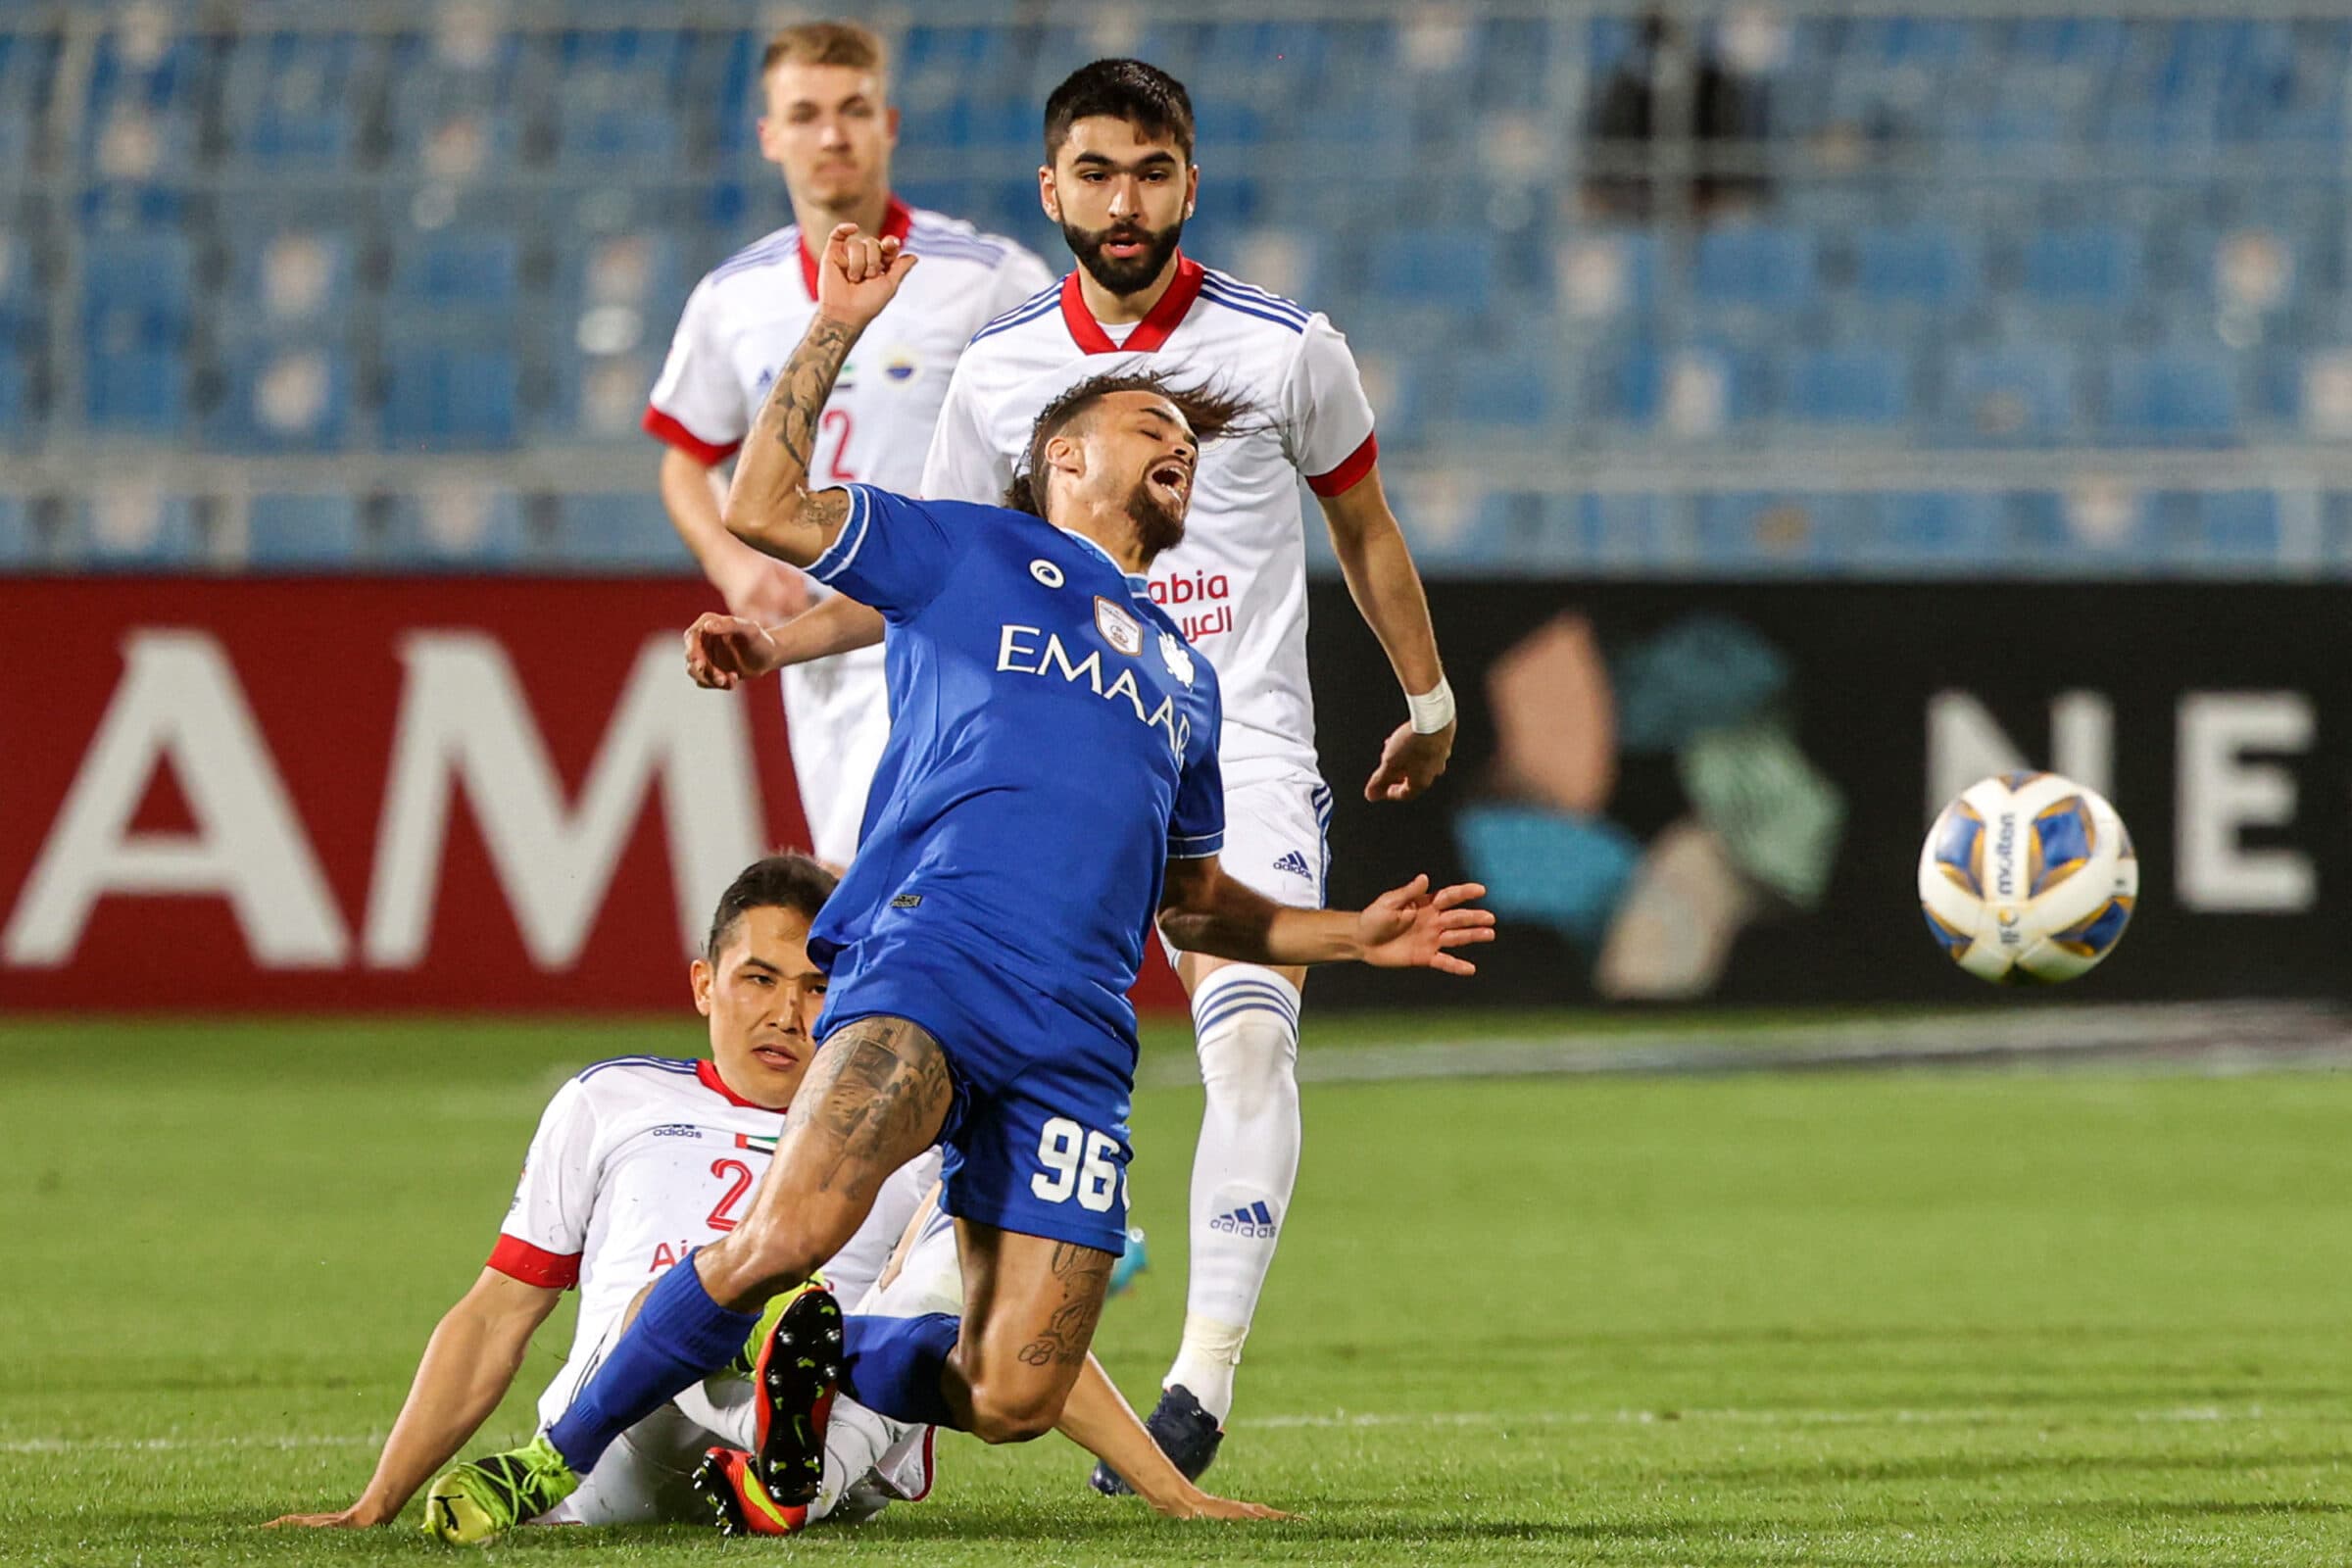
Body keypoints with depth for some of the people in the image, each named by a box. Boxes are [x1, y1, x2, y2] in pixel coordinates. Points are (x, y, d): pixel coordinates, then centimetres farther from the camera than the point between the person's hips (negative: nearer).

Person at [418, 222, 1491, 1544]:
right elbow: (762, 509, 6)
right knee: (792, 1227, -32)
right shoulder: (978, 553, 18)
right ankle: (564, 1451, -15)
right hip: (933, 953, -5)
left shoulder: (1185, 677, 34)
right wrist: (836, 330, 3)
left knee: (1014, 1400, -8)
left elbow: (1195, 901, 41)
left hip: (1077, 1039, 5)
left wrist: (1352, 937, 30)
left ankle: (821, 1354, 22)